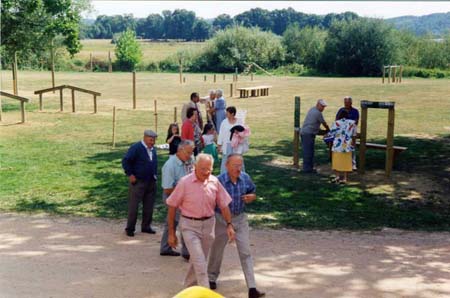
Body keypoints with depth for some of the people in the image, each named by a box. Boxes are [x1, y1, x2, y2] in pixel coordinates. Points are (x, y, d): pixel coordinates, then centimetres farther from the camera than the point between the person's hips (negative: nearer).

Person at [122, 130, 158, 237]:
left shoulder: (153, 149, 11)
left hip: (151, 182, 7)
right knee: (133, 206, -1)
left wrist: (154, 175, 14)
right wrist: (130, 175, -16)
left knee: (149, 206, 11)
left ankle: (146, 226, 22)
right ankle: (130, 228, 7)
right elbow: (125, 161, -14)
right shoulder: (136, 148, -12)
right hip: (138, 182, -7)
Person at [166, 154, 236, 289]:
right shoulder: (185, 182, -13)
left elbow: (224, 204, 5)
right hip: (189, 225, -4)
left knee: (198, 260, 17)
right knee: (199, 261, -13)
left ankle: (188, 288, 38)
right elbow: (172, 207, -7)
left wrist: (229, 225, -5)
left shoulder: (214, 182, -4)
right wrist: (171, 233, -5)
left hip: (208, 224, 4)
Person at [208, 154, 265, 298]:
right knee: (217, 250, 16)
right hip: (222, 219, -2)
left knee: (246, 253, -1)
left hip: (240, 218, 2)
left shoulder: (245, 178, -7)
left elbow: (253, 192, 10)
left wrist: (251, 197, -12)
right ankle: (211, 278, 41)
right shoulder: (219, 181, -19)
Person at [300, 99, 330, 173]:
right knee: (308, 152, -7)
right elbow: (324, 123, 0)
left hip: (304, 133, 10)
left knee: (310, 151, 12)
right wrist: (328, 130, 17)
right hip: (308, 134, -10)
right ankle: (307, 168, -4)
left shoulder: (312, 109, 17)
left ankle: (309, 167, 17)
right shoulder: (318, 113, -12)